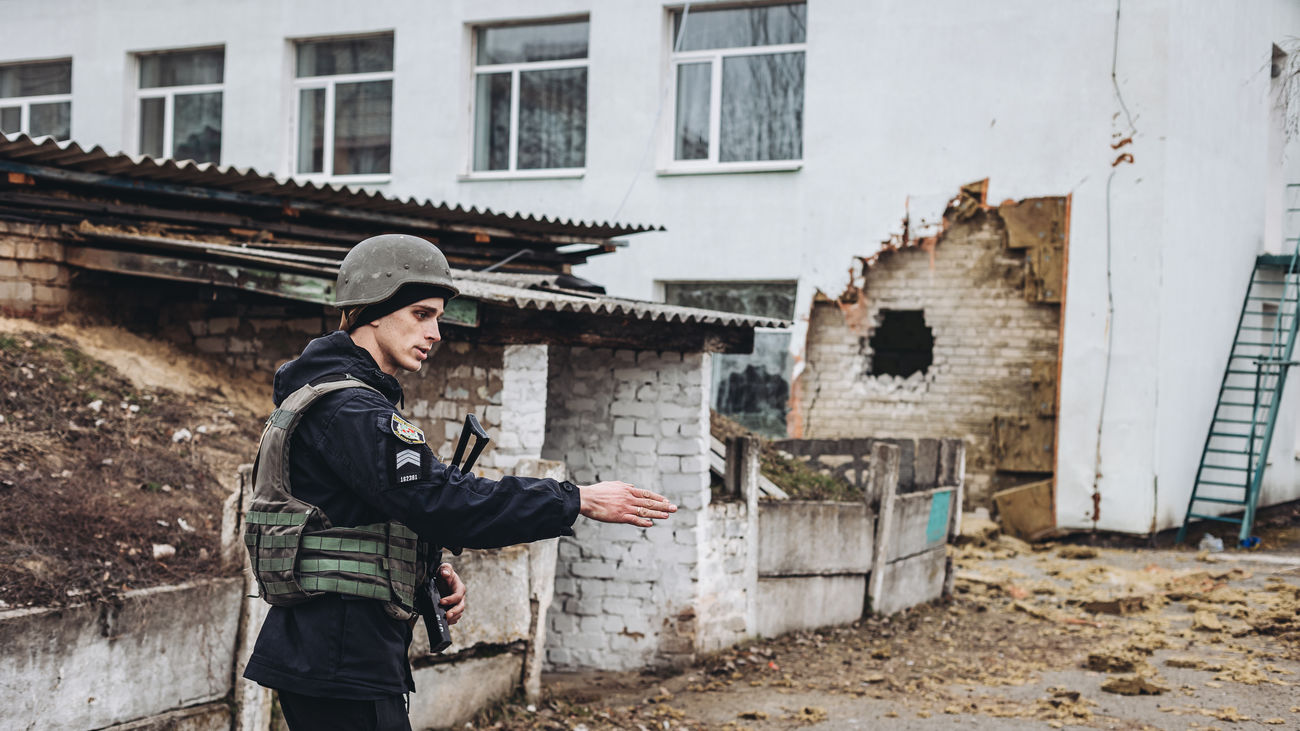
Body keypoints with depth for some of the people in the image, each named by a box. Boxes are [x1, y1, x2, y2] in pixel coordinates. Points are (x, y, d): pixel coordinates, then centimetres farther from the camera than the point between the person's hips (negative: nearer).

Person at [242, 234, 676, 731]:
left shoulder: (332, 397, 16)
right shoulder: (348, 409, -18)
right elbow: (442, 500, -26)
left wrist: (430, 570, 5)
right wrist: (579, 500, -22)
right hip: (341, 659, -11)